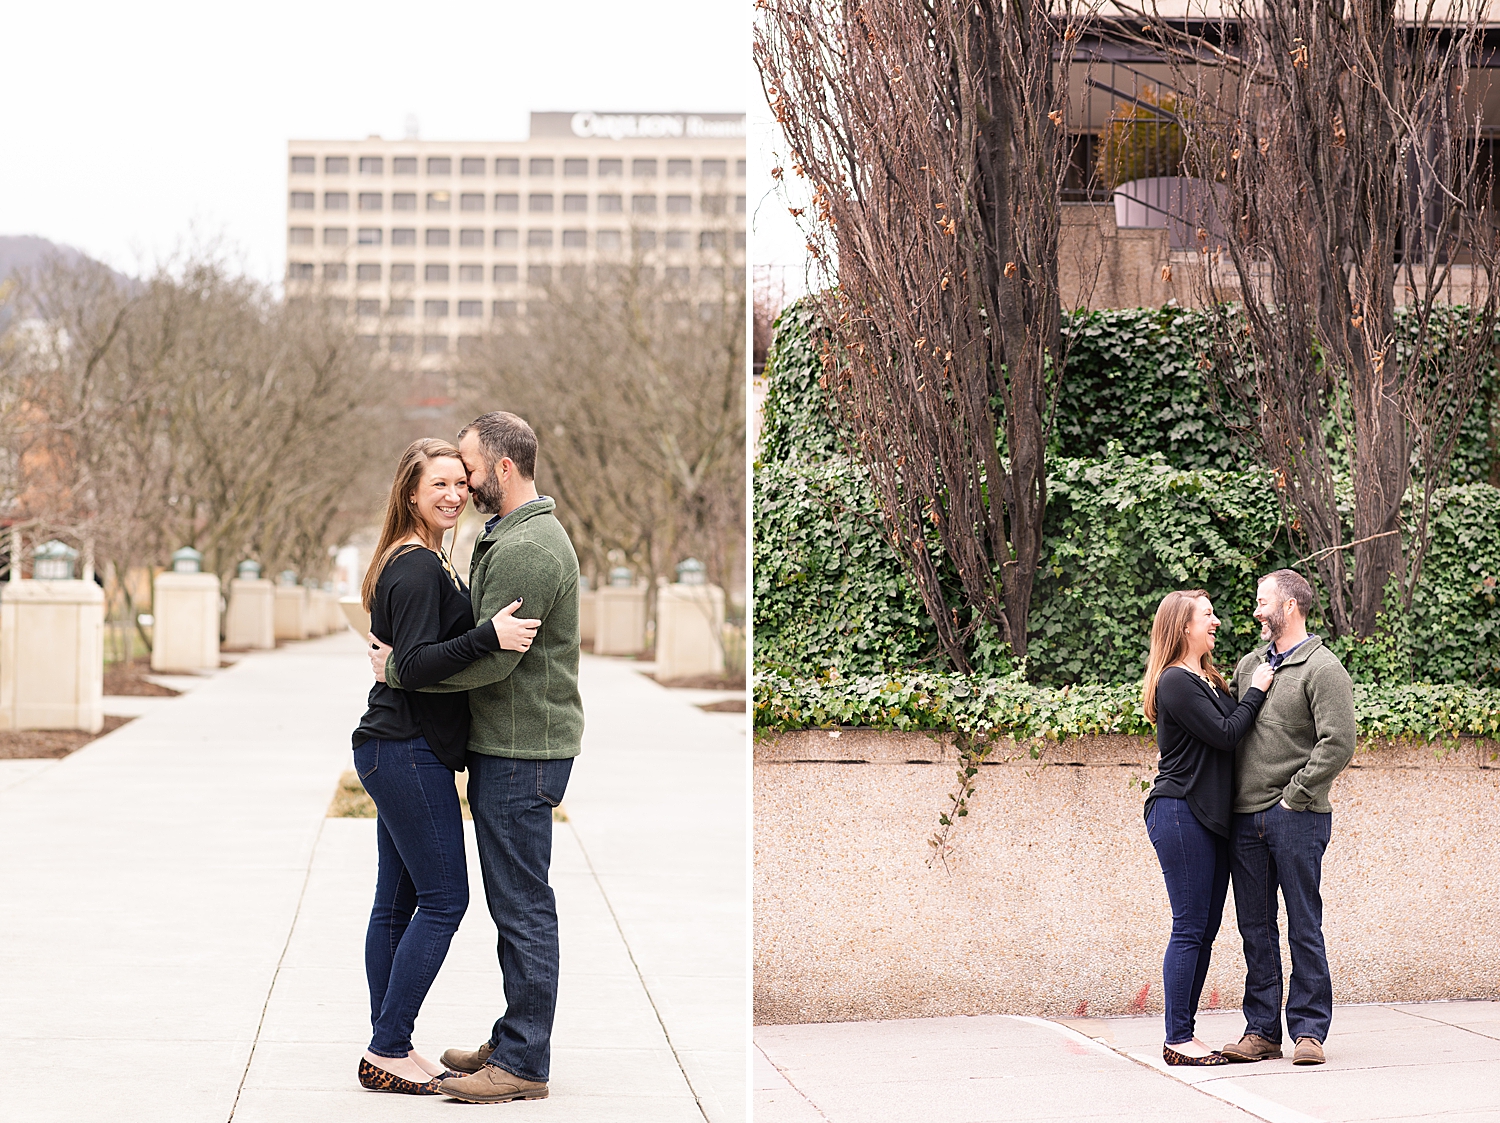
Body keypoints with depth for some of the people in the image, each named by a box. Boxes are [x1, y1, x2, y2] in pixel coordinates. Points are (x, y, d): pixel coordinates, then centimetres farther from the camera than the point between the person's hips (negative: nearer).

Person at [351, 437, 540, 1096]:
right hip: (409, 751, -10)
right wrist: (489, 637, -33)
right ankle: (387, 1053, -4)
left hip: (395, 751, 10)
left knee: (397, 900, 11)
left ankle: (387, 1049, 16)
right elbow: (415, 665, -22)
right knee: (444, 899, -7)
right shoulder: (418, 568, -14)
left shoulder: (421, 562, 17)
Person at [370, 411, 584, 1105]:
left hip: (520, 753, -11)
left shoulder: (526, 550, -19)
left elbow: (490, 659, -22)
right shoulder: (515, 537, 17)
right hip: (508, 745, 11)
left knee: (521, 904, -6)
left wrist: (400, 669, -12)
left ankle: (523, 1064, -2)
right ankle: (515, 1041, 23)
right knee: (518, 903, 15)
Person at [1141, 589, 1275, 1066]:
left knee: (1205, 929, 9)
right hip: (1180, 813, -9)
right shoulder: (1176, 682, -11)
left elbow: (1230, 730, 15)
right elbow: (1225, 735, -15)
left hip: (1211, 818, 9)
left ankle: (1184, 1032, 13)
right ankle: (1177, 1040, -5)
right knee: (1189, 928, -8)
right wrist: (1256, 692, -4)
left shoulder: (1207, 680, 19)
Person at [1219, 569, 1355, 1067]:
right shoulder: (1249, 665, 16)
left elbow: (1338, 744, -13)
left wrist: (1293, 796, -13)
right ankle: (1261, 1030, 13)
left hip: (1296, 818, -6)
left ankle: (1309, 1030, 5)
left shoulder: (1322, 668, -5)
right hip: (1245, 818, 6)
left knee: (1304, 927, 0)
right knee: (1255, 928, 8)